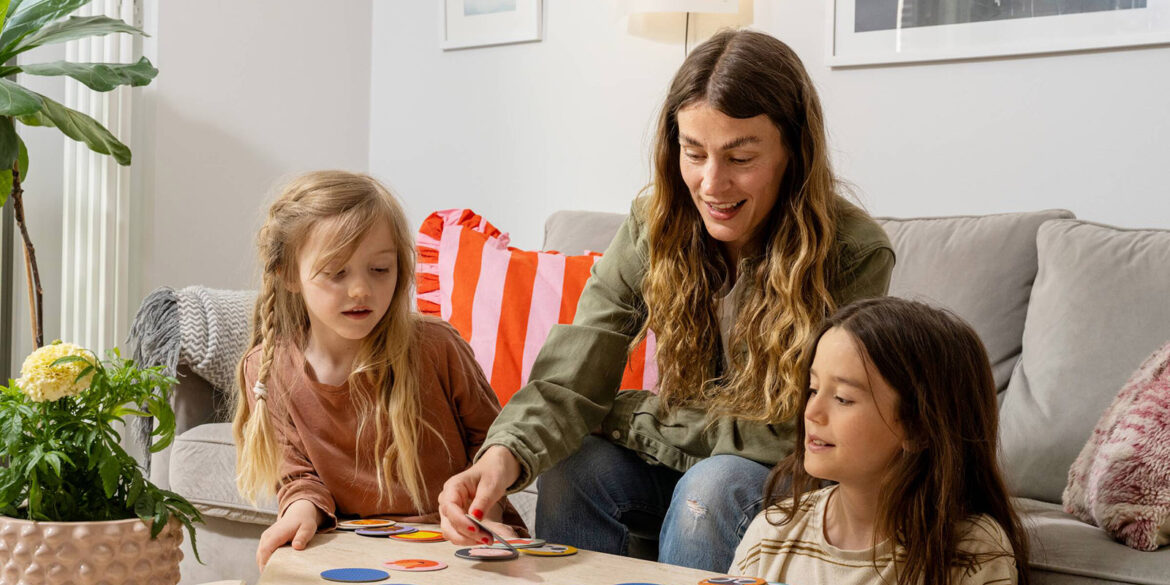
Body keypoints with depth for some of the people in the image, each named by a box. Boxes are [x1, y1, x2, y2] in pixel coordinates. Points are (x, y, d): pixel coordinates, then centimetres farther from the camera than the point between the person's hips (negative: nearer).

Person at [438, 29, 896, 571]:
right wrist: (505, 455, -40)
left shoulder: (854, 255, -23)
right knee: (574, 469, -22)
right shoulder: (654, 227, -10)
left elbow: (791, 433, -22)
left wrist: (625, 415, -16)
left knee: (714, 484, -33)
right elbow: (573, 374, -19)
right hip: (684, 467, 4)